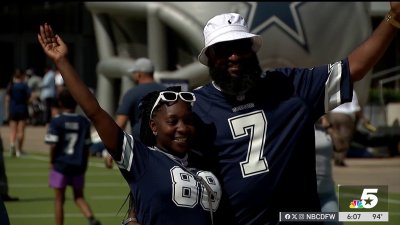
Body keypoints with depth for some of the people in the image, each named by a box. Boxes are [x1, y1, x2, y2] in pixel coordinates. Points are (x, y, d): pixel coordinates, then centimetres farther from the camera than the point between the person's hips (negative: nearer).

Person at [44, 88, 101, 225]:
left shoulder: (56, 122, -8)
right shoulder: (84, 122, 2)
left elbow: (53, 145, -13)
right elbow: (86, 146, 4)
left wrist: (52, 162, 1)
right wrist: (84, 165, 13)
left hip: (60, 164, -3)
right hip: (78, 166, 3)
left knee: (59, 199, 7)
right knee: (79, 196, 13)